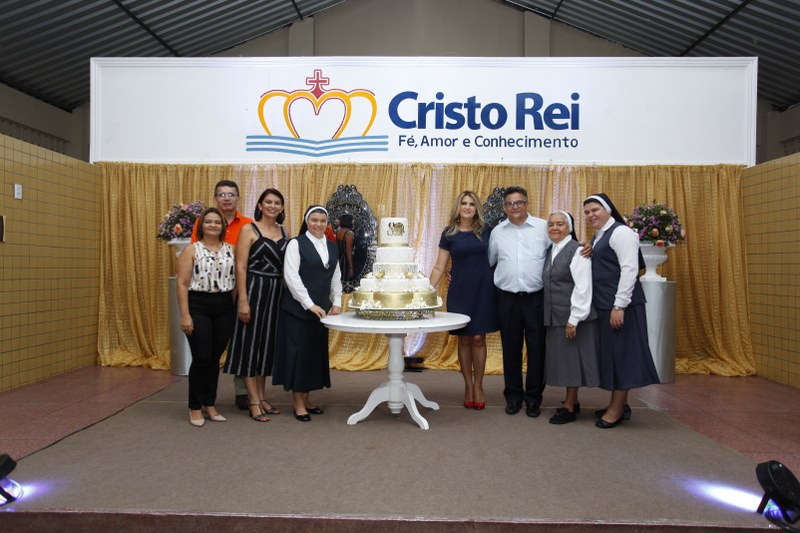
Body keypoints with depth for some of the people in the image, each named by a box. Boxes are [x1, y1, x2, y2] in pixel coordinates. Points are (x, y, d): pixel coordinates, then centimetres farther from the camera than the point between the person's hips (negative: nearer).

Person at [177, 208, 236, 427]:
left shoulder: (230, 249, 9)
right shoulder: (191, 250, 0)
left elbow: (237, 278, 8)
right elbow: (182, 284, -4)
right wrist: (185, 314, -11)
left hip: (224, 308, 3)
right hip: (199, 307, -3)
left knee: (215, 358, 9)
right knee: (201, 358, -3)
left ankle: (209, 404, 22)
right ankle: (195, 407, 13)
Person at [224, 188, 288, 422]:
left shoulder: (283, 232, 11)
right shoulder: (249, 230, -4)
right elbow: (240, 267, -9)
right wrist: (243, 300, -15)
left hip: (277, 291, 5)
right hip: (255, 289, -5)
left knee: (268, 342, 11)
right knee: (251, 342, 1)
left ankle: (261, 397, 23)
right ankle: (253, 401, 9)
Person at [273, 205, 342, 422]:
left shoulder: (332, 247, 12)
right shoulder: (296, 244, -5)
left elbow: (336, 277, 15)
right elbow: (291, 276, -13)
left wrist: (336, 303, 4)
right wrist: (309, 304, -16)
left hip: (321, 309, 6)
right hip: (298, 307, -6)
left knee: (316, 351, 9)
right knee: (299, 351, -1)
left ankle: (306, 399, 22)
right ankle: (298, 403, 11)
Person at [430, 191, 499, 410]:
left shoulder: (485, 231, 3)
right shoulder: (449, 234, 1)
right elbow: (439, 267, 2)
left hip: (483, 290, 0)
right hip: (459, 291, 0)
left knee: (478, 338, 2)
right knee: (464, 339, 6)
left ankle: (478, 386, 17)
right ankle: (468, 386, 19)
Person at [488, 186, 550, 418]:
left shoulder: (543, 227, 0)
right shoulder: (497, 232, 9)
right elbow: (488, 262, 17)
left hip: (537, 297, -2)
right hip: (507, 298, 2)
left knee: (537, 348, 5)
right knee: (510, 348, 10)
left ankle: (533, 398, 20)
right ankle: (513, 396, 24)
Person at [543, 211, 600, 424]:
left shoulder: (577, 251, -11)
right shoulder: (549, 252, 11)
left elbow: (583, 288, -16)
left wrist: (574, 319, -19)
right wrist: (549, 315, 7)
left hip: (573, 316, -7)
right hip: (554, 316, 7)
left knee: (572, 357, 1)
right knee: (561, 357, 13)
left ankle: (569, 407, 11)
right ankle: (572, 401, 27)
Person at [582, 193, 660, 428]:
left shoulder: (620, 232, -11)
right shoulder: (599, 236, 17)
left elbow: (629, 269, -19)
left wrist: (619, 306, -22)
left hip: (620, 305, -9)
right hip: (603, 305, 9)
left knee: (621, 352, -2)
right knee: (611, 352, 13)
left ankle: (617, 409, 6)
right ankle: (619, 404, 23)